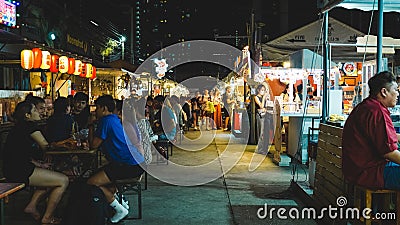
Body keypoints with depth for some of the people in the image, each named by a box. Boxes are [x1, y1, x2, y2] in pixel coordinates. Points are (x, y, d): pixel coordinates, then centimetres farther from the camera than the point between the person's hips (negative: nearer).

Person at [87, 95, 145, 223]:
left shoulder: (106, 121, -9)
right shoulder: (115, 119, 21)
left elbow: (94, 144, -6)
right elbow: (102, 143, 28)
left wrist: (90, 126, 6)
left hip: (131, 165, -10)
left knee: (92, 183, -8)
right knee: (98, 174, 26)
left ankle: (120, 210, 0)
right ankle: (119, 198, 22)